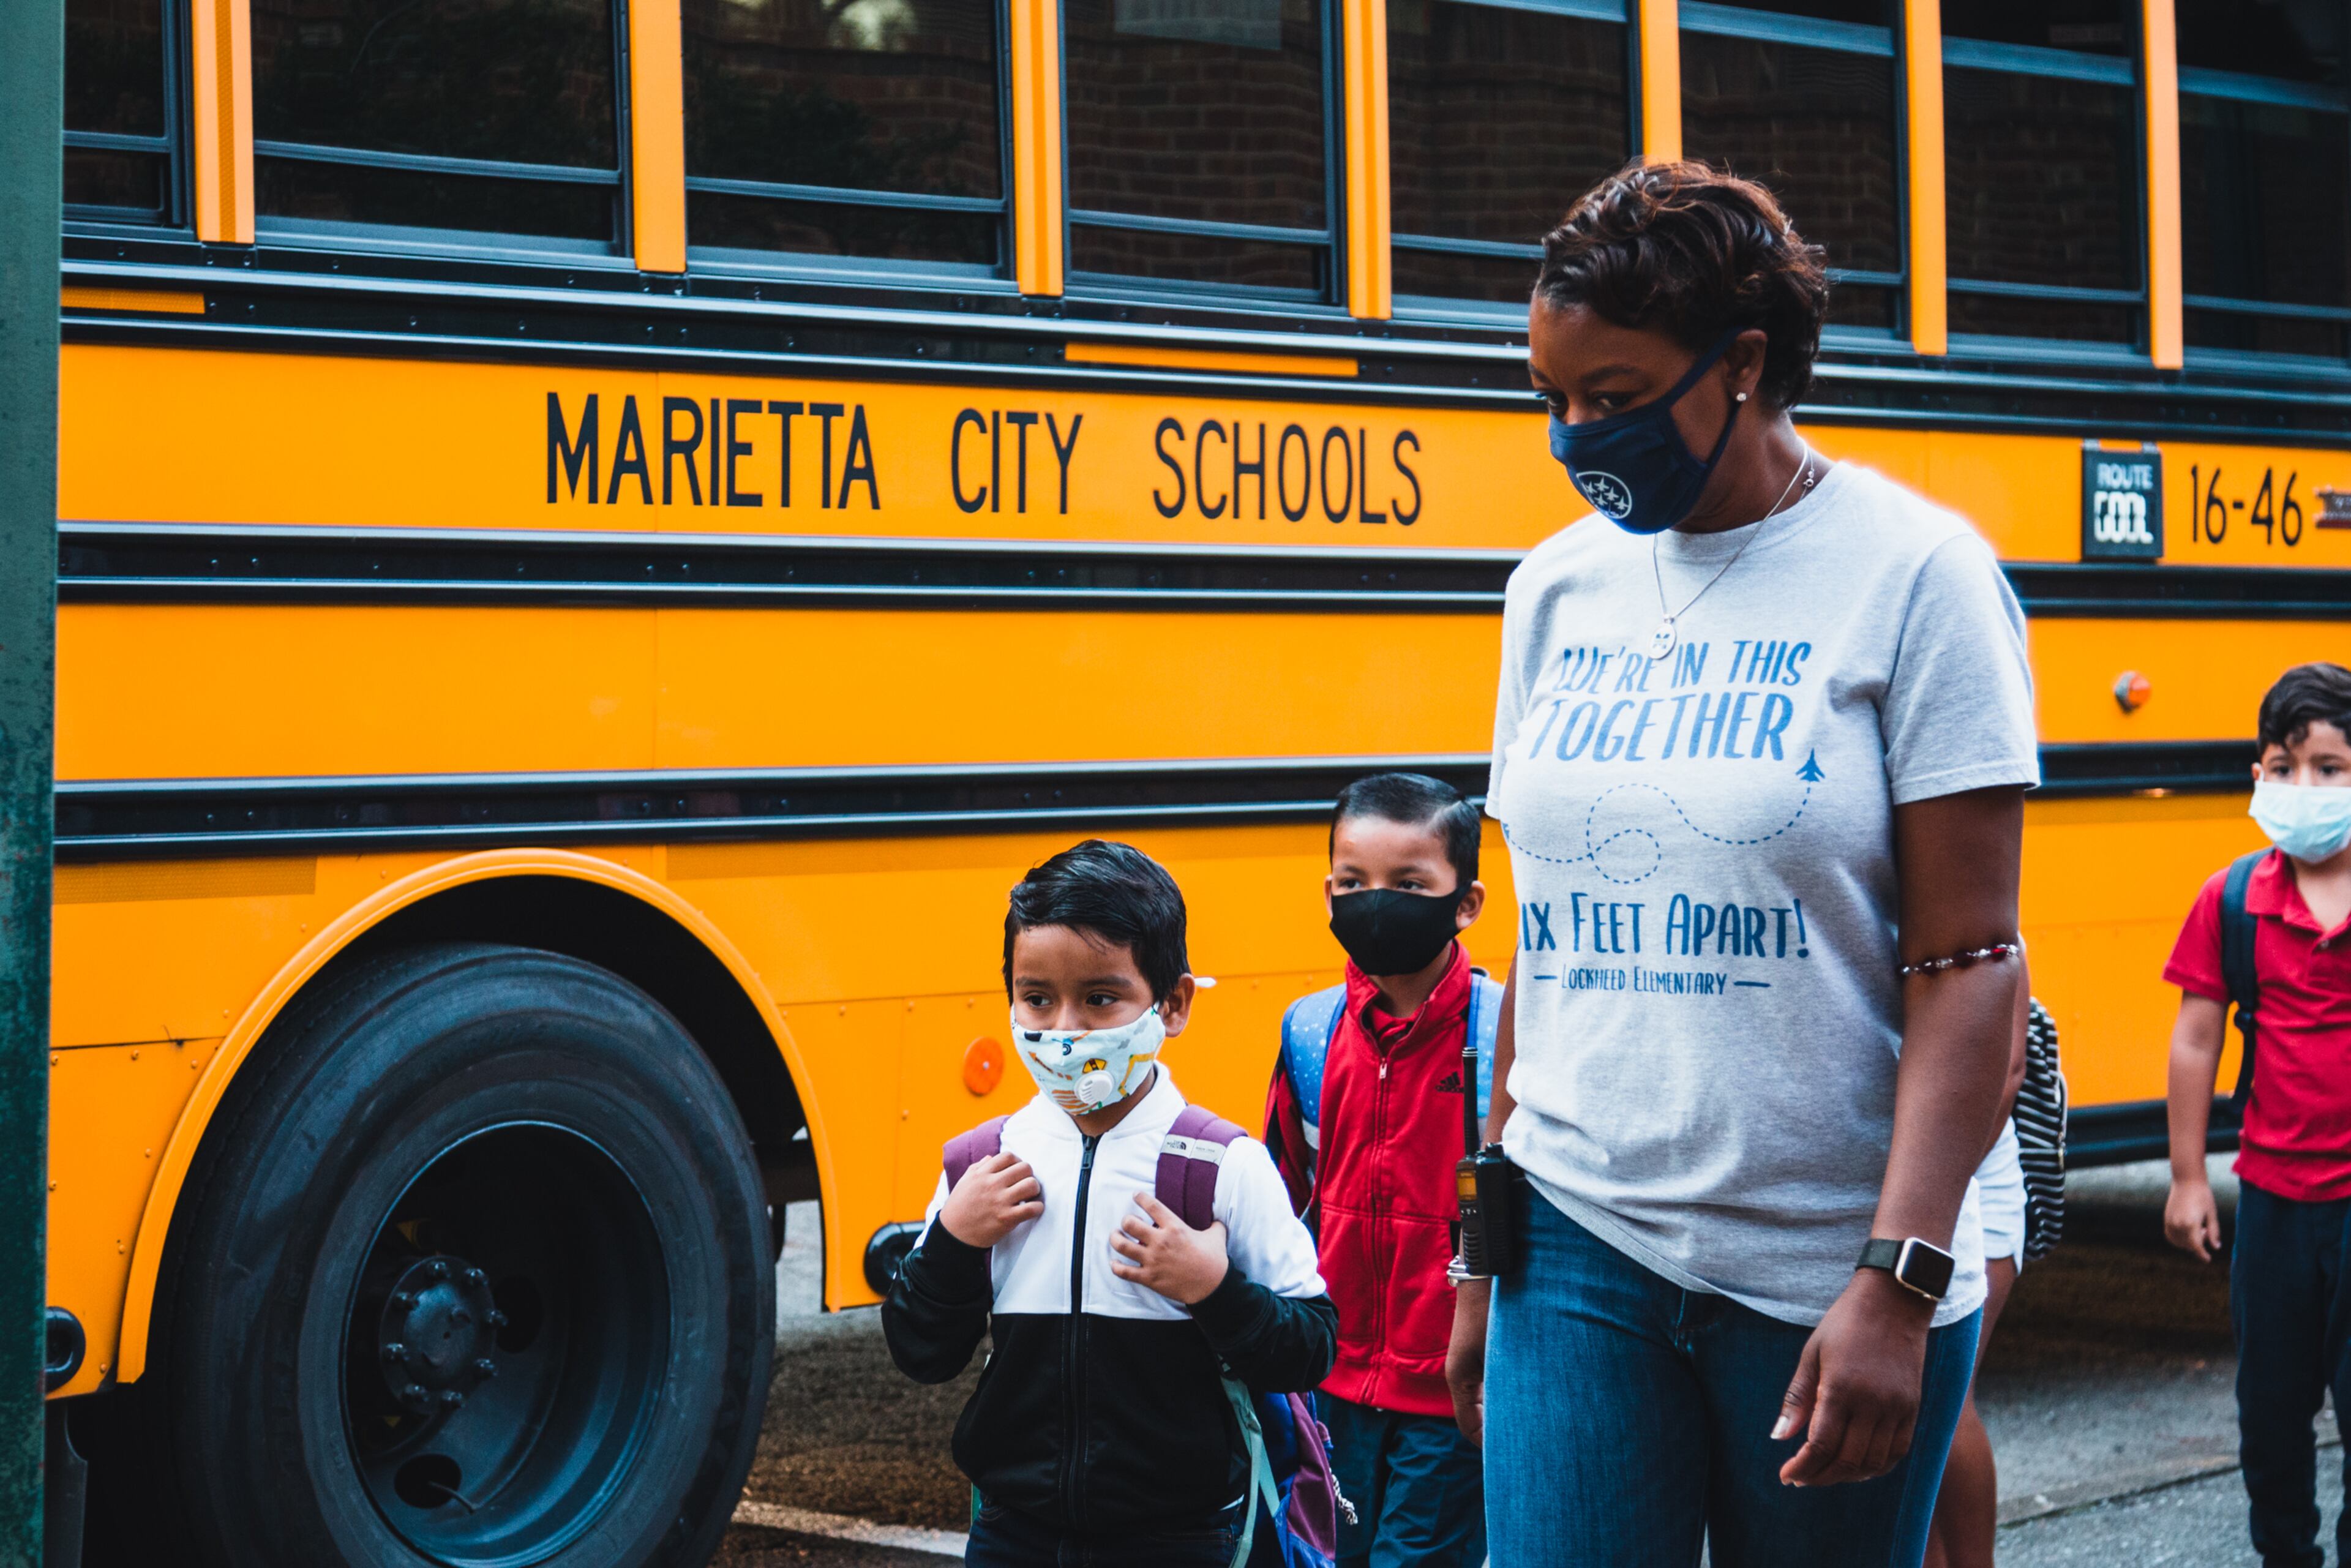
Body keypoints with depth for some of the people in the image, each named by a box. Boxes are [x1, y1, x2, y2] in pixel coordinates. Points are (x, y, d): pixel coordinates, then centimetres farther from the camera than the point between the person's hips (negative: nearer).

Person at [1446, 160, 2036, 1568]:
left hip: (1827, 1279, -3)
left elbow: (1968, 966, -11)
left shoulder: (1912, 574, -6)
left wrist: (1899, 1286, -17)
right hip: (1579, 1246, 3)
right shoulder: (1561, 586, 8)